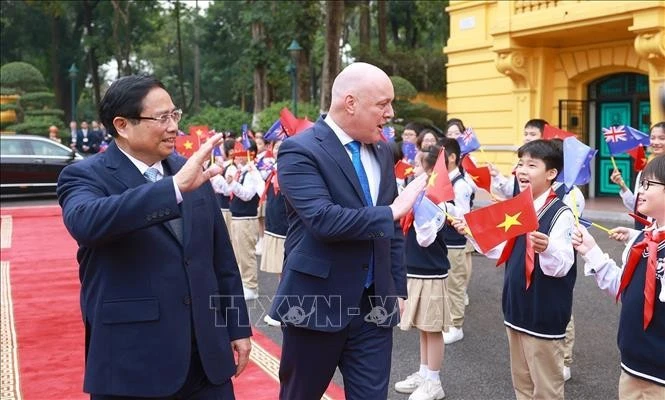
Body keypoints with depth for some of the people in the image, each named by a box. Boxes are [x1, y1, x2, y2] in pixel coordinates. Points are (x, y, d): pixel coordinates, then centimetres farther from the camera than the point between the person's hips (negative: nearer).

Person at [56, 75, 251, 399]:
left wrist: (237, 327, 13)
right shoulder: (85, 177, -7)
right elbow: (85, 222, -30)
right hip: (132, 363, -4)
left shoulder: (190, 172, 8)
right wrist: (176, 187, -36)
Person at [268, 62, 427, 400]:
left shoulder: (381, 151, 9)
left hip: (374, 304, 6)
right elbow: (323, 219, -27)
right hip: (317, 303, -5)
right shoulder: (300, 151, -13)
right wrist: (391, 211, -21)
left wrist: (398, 288, 13)